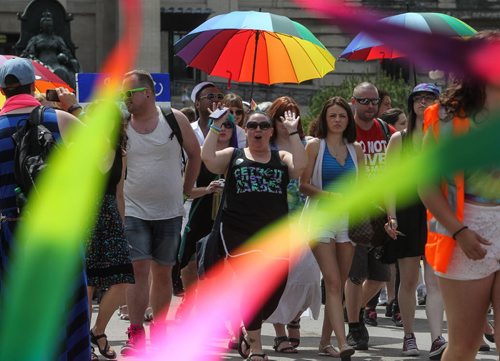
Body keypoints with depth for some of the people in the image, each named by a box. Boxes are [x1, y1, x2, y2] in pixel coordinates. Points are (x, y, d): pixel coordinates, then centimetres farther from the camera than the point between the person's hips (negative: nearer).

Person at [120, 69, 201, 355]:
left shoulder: (175, 120, -4)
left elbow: (195, 153, 7)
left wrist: (186, 189, 9)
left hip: (170, 211, 1)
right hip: (134, 211, -1)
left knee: (163, 273, 9)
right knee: (139, 270, -11)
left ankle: (159, 332, 18)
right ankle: (136, 335, -10)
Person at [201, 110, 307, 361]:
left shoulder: (282, 158, 14)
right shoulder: (233, 156, 12)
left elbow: (300, 166, -7)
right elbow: (207, 157, -6)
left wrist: (293, 133, -5)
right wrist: (216, 126, -3)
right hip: (239, 232, -2)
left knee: (276, 286, -1)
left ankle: (249, 335, 24)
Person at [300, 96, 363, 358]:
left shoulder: (356, 150, 11)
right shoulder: (315, 146, 0)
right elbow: (303, 185, -5)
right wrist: (330, 195, -17)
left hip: (348, 219, 4)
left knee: (339, 285, 5)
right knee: (333, 282, -13)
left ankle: (325, 342, 14)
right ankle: (342, 343, -22)